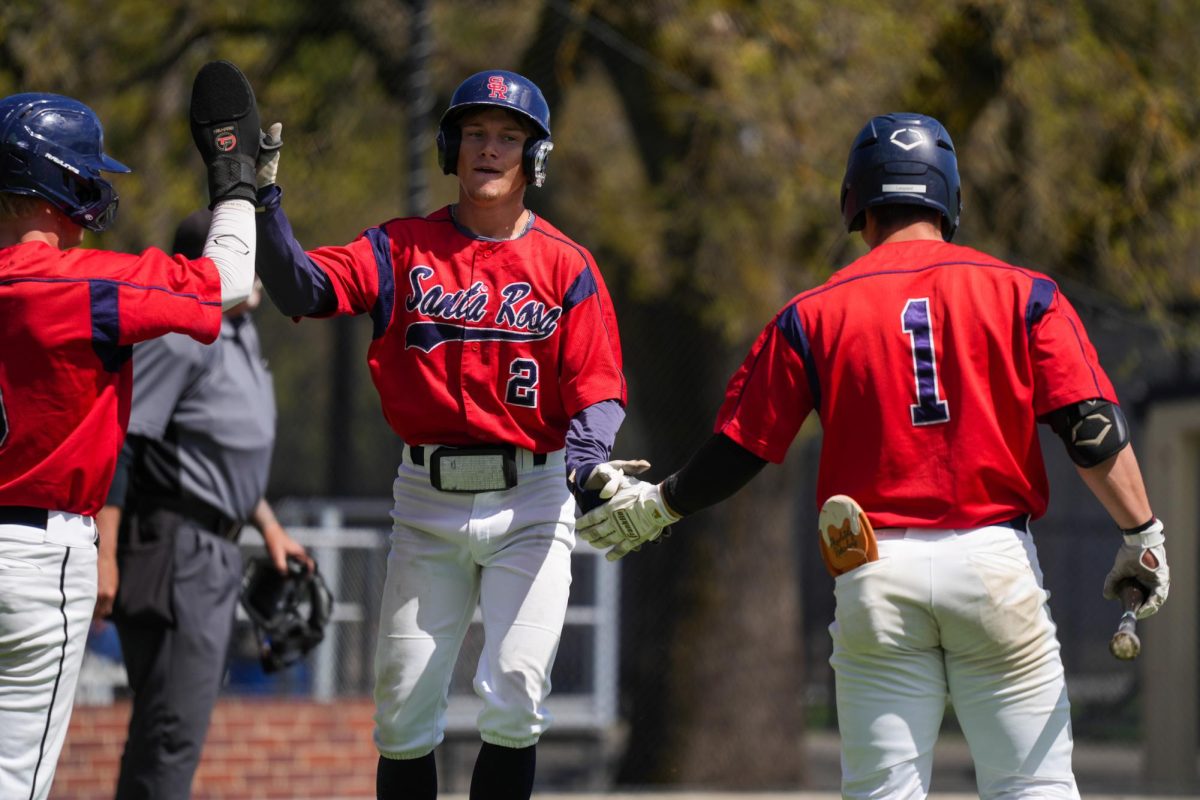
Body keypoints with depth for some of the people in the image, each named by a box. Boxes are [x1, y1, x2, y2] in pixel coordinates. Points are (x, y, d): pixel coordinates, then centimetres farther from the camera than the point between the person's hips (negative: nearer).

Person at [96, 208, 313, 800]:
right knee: (172, 725, -14)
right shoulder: (180, 339, -16)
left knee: (177, 724, 14)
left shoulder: (239, 334, 16)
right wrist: (102, 557, -27)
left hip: (216, 552, 11)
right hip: (171, 549, -11)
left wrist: (268, 526, 28)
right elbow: (115, 446, -22)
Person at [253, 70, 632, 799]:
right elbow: (303, 287, -10)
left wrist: (589, 463, -25)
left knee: (515, 702, -10)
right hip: (429, 500, 1)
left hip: (529, 501, -1)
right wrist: (259, 199, -24)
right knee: (404, 712, 4)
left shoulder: (566, 266, 2)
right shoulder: (404, 248, 5)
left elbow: (596, 390, -4)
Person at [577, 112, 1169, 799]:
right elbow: (1094, 426, -6)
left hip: (877, 574, 1)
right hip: (996, 562, 0)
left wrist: (659, 504, 22)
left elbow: (738, 451, 6)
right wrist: (1142, 535, -1)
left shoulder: (814, 315, 5)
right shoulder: (1022, 293, 4)